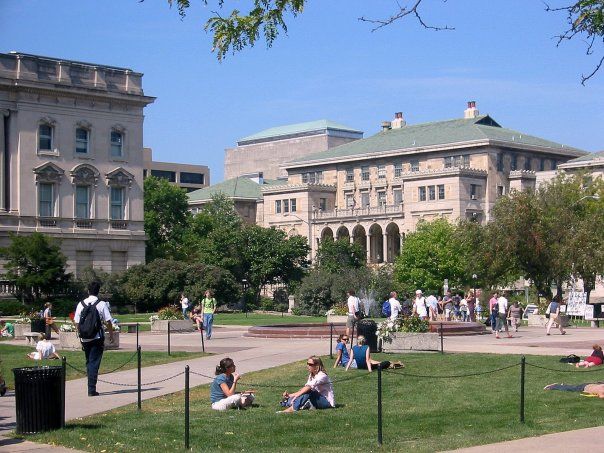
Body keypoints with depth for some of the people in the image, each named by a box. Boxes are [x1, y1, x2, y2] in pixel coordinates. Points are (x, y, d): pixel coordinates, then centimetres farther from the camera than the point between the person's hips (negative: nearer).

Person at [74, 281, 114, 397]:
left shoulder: (81, 304, 4)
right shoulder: (102, 304, -6)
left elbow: (76, 322, 6)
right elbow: (108, 322, -7)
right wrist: (111, 335, 5)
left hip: (84, 338, 3)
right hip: (97, 338, -3)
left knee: (88, 362, 17)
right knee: (94, 363, -1)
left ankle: (91, 387, 21)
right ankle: (92, 389, -6)